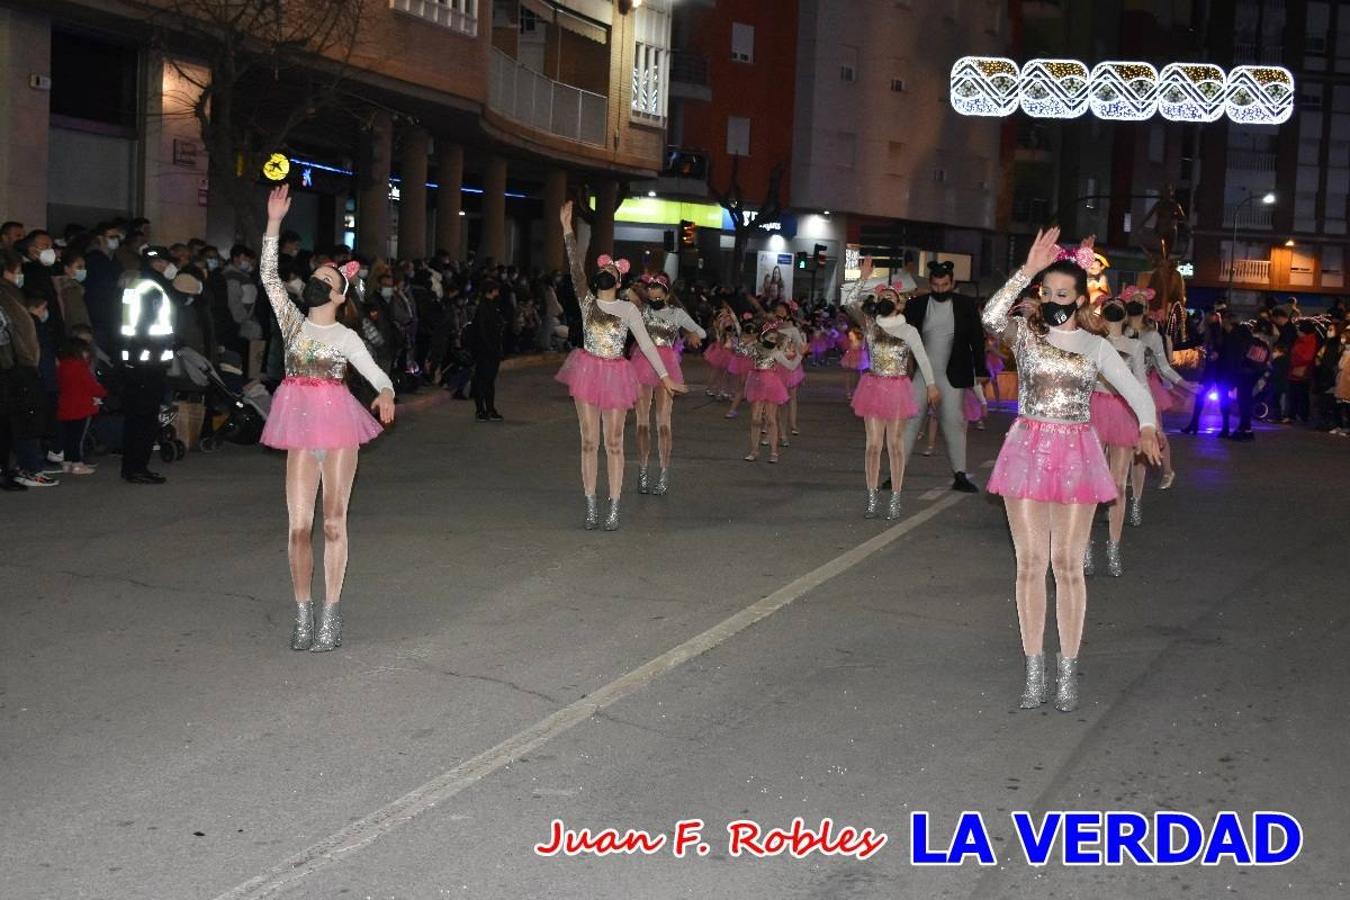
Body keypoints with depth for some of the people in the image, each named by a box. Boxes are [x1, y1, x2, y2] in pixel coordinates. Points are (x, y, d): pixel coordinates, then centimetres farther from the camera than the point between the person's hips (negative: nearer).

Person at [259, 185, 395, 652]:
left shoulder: (346, 337, 2)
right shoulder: (292, 322, 8)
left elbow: (378, 375, -3)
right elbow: (269, 276, 1)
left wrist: (386, 395, -27)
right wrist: (274, 223, -6)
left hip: (339, 430, -2)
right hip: (302, 432, 2)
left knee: (334, 524, -1)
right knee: (299, 526, 0)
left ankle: (330, 614, 5)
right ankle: (303, 614, 8)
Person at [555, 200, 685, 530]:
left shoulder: (628, 309, 3)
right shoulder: (586, 301, 6)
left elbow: (646, 344, 3)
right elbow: (576, 267, -2)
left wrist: (665, 376, 0)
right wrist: (567, 229, -9)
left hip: (615, 376, -1)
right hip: (587, 372, 1)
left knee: (614, 443, 1)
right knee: (589, 442, 3)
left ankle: (614, 509, 5)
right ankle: (591, 507, 9)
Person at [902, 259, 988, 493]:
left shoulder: (966, 305, 0)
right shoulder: (916, 305, 1)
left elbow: (976, 339, 3)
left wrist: (981, 370, 1)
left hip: (951, 376, 0)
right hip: (920, 374, 0)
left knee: (953, 423, 2)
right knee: (910, 420, -1)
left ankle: (959, 476, 8)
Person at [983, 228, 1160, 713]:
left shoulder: (1095, 347, 6)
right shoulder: (1025, 334, 1)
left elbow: (1136, 391, 4)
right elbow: (992, 317, -20)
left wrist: (1147, 428, -15)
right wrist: (1027, 269, -24)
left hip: (1075, 454, 0)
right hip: (1028, 449, 0)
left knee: (1067, 564, 2)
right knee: (1030, 563, 2)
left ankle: (1068, 672, 12)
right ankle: (1034, 672, 10)